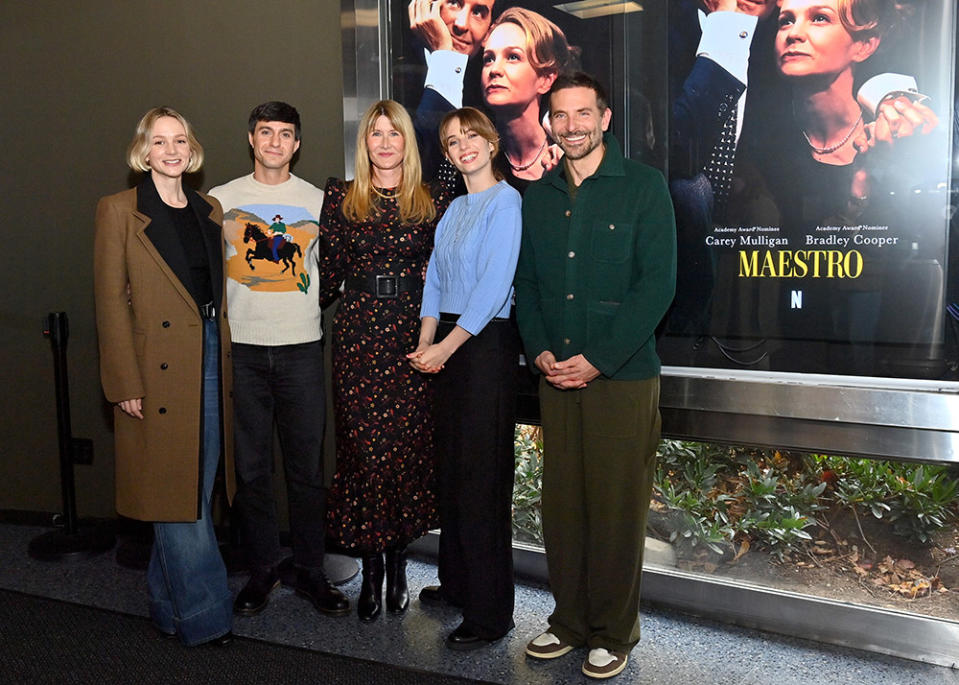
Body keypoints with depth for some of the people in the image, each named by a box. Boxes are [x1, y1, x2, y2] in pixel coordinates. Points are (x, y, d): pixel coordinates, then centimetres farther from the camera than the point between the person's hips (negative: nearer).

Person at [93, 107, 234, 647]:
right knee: (176, 496, -1)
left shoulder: (210, 210, 13)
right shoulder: (119, 211, -2)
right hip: (159, 369, -5)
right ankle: (205, 615, 11)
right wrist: (126, 384, -12)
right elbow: (111, 302, -6)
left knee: (197, 492, 11)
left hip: (211, 362, 6)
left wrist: (224, 364, 11)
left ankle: (169, 604, 26)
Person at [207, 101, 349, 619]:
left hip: (301, 347, 0)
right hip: (240, 348, 0)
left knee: (306, 467, 4)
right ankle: (261, 570, 20)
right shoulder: (220, 199, 8)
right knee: (250, 467, 6)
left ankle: (310, 571, 17)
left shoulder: (318, 201, 8)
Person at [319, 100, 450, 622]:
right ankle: (371, 569, 11)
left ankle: (397, 564, 17)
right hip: (357, 334, 0)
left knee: (409, 445, 2)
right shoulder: (340, 198, 8)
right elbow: (328, 272, 8)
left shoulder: (433, 202, 7)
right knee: (362, 446, -1)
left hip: (411, 334, 0)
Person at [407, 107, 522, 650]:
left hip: (487, 343, -8)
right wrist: (426, 342, 1)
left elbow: (495, 284, -16)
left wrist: (447, 346, -15)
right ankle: (457, 582, 29)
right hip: (449, 344, 8)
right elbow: (435, 279, 14)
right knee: (452, 468, 14)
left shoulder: (506, 201, -8)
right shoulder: (453, 209, 17)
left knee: (483, 477, -5)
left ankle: (490, 614, 5)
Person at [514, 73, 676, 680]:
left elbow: (658, 283, -9)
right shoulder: (538, 196, 13)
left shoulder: (644, 186, -2)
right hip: (556, 377, 5)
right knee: (562, 504, 9)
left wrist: (597, 359, -14)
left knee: (617, 509, 2)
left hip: (623, 377, -4)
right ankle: (570, 621, 25)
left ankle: (614, 633, 18)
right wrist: (540, 351, -3)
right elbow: (527, 282, 14)